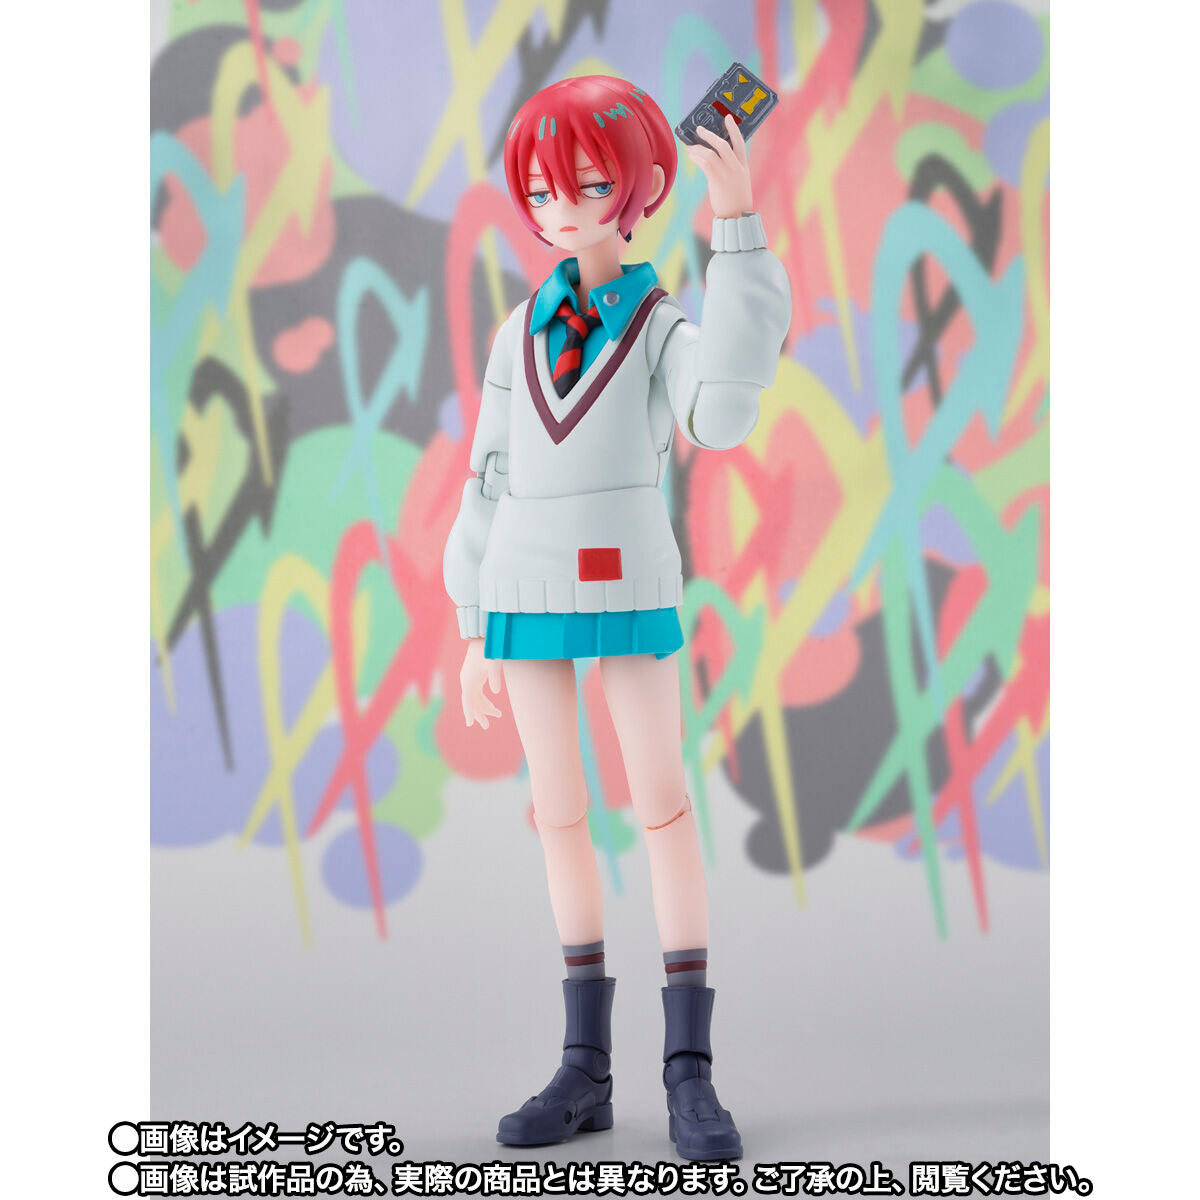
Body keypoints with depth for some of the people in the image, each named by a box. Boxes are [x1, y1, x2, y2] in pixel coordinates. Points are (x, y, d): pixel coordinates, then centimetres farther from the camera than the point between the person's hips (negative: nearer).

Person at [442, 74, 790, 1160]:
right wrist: (475, 630, 10)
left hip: (630, 590, -4)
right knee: (560, 817, 6)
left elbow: (721, 416, -25)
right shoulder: (521, 332, 12)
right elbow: (491, 480, 14)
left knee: (663, 808, -7)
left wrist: (738, 229, -27)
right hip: (524, 594, 4)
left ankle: (690, 1070, -2)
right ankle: (588, 1068, 12)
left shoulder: (663, 324, -1)